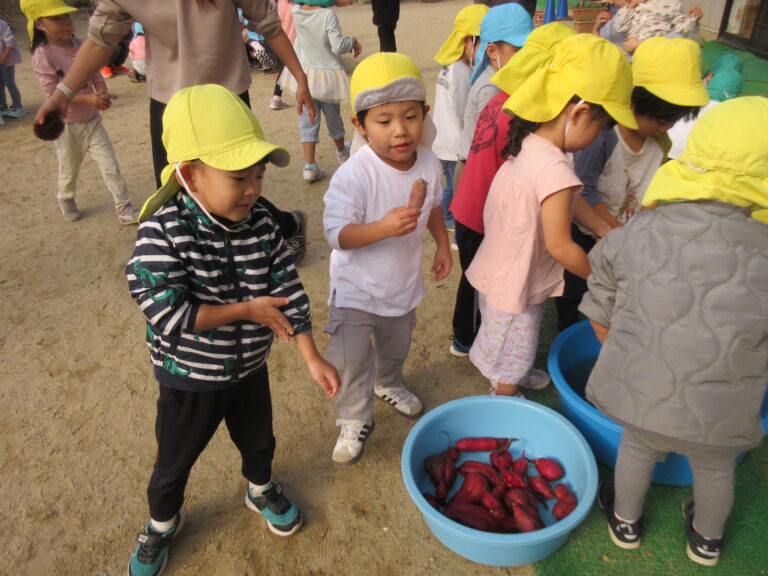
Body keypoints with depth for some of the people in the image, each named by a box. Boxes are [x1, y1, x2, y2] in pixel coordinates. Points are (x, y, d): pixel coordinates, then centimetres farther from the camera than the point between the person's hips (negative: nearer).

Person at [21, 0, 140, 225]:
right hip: (66, 124, -3)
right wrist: (88, 99, -32)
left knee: (110, 166, -1)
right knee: (69, 170, 15)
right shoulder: (43, 55, -17)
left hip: (91, 120, 4)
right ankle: (66, 200, 43)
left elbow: (96, 75, 2)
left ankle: (124, 209, 6)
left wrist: (102, 93, -21)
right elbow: (52, 92, -21)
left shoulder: (81, 46, -2)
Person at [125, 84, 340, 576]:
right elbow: (169, 314, -31)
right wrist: (248, 310, -25)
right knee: (175, 460, 20)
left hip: (250, 368, 4)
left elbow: (289, 291, -9)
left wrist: (312, 357, -11)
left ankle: (262, 489, 58)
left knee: (258, 440, 27)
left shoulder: (261, 224, -13)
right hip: (189, 378, -3)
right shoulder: (163, 232, -27)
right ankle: (163, 522, 50)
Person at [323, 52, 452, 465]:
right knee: (350, 360, -6)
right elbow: (336, 234, -33)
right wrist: (384, 227, -45)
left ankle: (389, 385, 59)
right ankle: (355, 420, 22)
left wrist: (443, 245, 7)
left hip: (403, 281, 6)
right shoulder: (353, 175, -29)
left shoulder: (428, 163, -10)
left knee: (396, 346, 27)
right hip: (356, 288, -5)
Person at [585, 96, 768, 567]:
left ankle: (626, 521, 57)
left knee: (637, 448, 30)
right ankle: (707, 538, 60)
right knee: (715, 468, 31)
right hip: (721, 418, 0)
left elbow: (600, 318, -4)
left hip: (639, 395, 0)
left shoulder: (632, 236, -16)